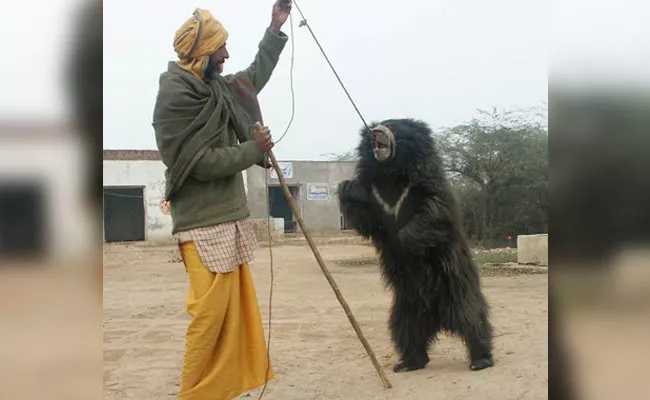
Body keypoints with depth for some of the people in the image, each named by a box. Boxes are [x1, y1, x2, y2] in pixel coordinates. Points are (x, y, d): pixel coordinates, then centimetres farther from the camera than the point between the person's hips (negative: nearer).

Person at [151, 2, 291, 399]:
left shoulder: (216, 88, 12)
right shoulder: (175, 95, -14)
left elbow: (254, 78, 31)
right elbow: (200, 162, -19)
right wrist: (253, 149, -11)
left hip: (230, 217, 9)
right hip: (204, 223, -9)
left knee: (237, 311, 12)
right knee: (211, 313, -10)